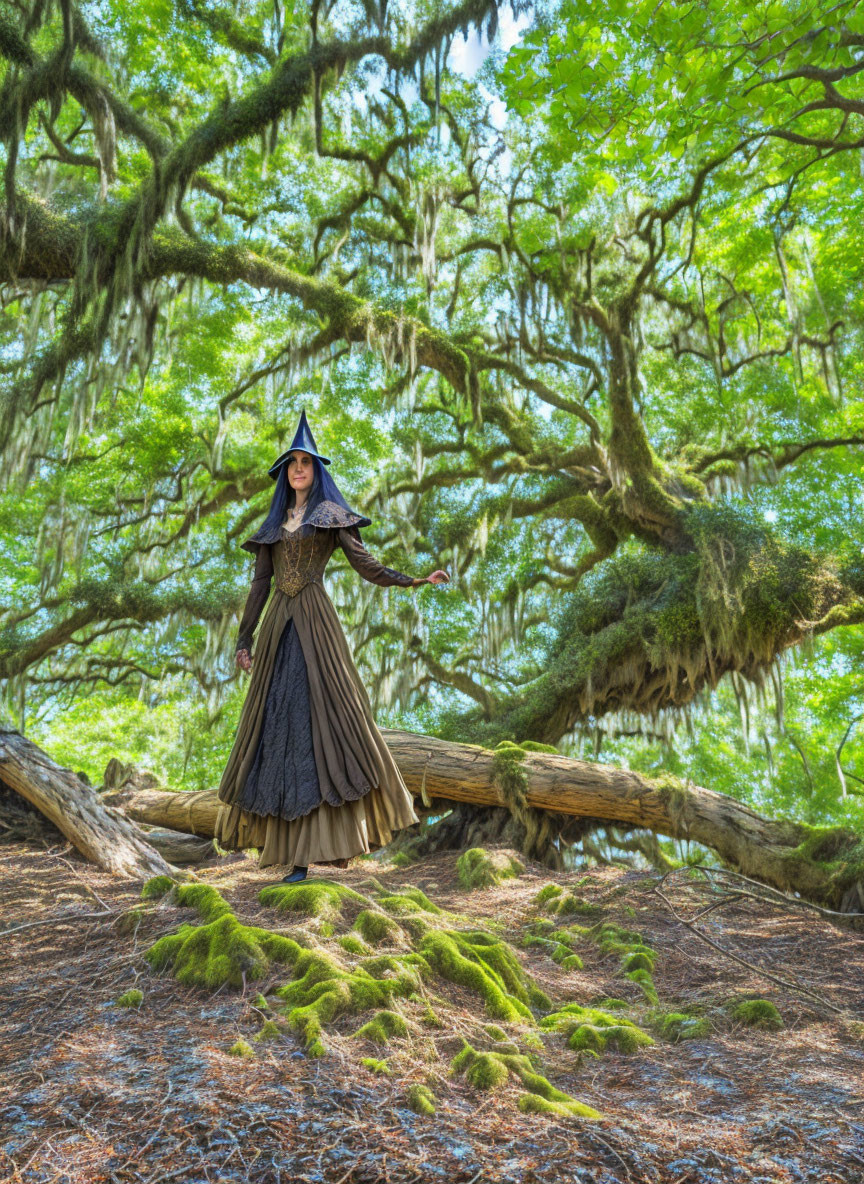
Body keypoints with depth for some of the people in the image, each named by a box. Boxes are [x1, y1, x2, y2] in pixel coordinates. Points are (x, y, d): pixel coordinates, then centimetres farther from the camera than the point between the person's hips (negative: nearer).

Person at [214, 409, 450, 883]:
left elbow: (366, 566, 1)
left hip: (315, 620, -4)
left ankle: (311, 847, -9)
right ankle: (293, 845, 6)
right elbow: (259, 584, 17)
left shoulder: (331, 515, 8)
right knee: (278, 720, 0)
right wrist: (244, 639, 12)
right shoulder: (273, 525, 19)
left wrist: (416, 580, -11)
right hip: (277, 627, 5)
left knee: (320, 713, -11)